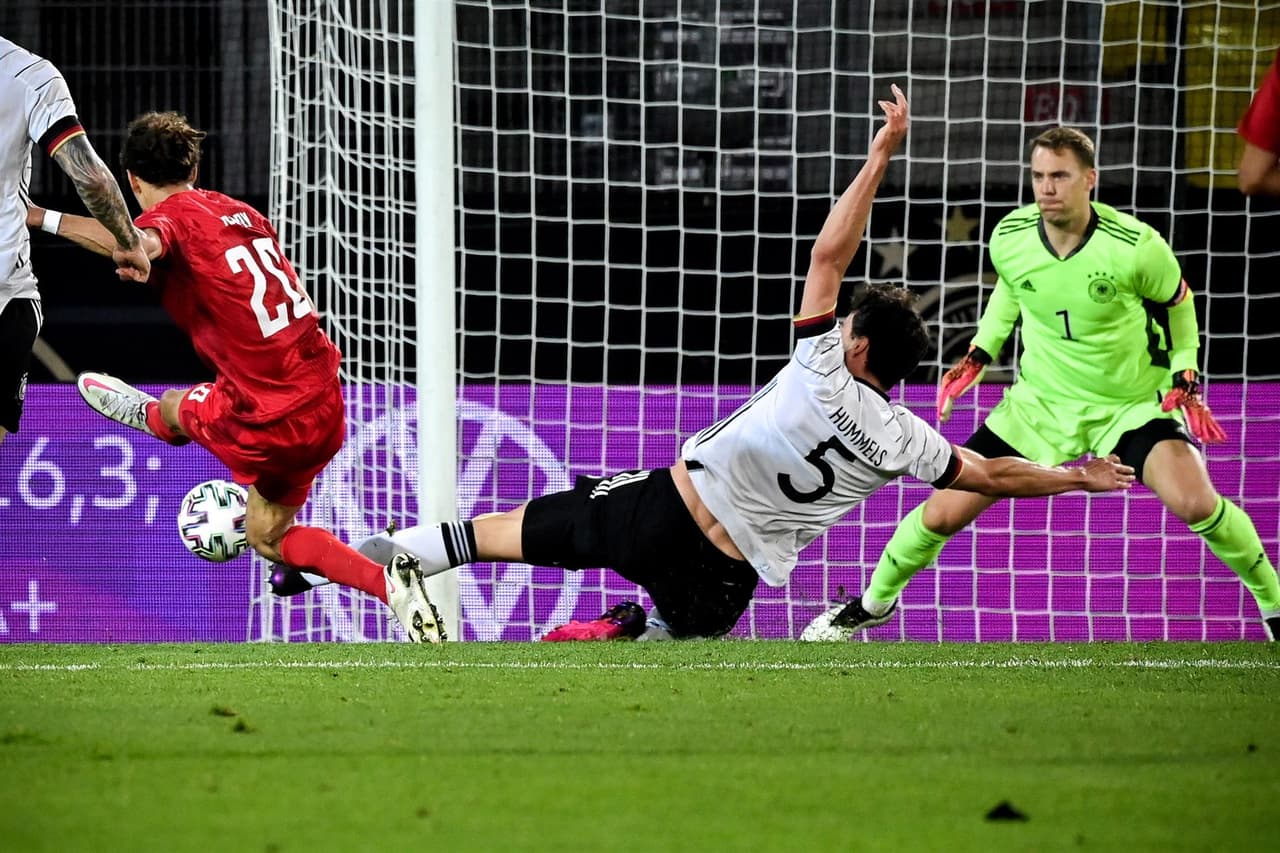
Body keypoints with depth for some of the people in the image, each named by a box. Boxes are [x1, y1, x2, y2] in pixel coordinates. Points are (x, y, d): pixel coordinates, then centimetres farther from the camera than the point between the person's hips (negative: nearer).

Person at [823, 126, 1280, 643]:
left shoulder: (1136, 246, -23)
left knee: (1194, 502, -28)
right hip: (1040, 402, 3)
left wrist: (1186, 380, -8)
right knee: (943, 513, -3)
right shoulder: (1010, 239, -13)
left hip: (1134, 404, -3)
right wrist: (978, 356, 4)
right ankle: (874, 602, 26)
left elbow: (1177, 303, -1)